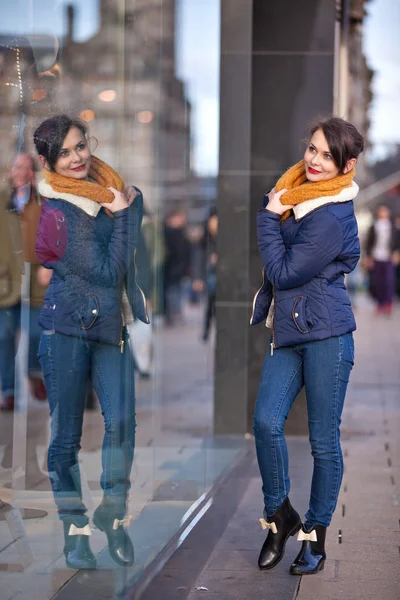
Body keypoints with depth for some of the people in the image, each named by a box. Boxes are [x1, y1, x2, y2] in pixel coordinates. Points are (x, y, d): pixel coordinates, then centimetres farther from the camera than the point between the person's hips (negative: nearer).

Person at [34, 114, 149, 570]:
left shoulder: (116, 193, 11)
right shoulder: (57, 211, -8)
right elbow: (106, 271, -12)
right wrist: (122, 213, -5)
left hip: (111, 325, 4)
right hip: (66, 327, -4)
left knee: (122, 421, -11)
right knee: (66, 434, 2)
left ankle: (114, 515, 7)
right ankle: (75, 528, 14)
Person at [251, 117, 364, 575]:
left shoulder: (332, 218, -17)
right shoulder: (296, 191, 8)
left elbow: (284, 272, -15)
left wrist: (269, 216, -8)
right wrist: (273, 211, 6)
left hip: (326, 334, -7)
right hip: (287, 330, 7)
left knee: (324, 441, 3)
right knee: (266, 422, -7)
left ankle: (315, 535, 17)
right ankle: (280, 516, 13)